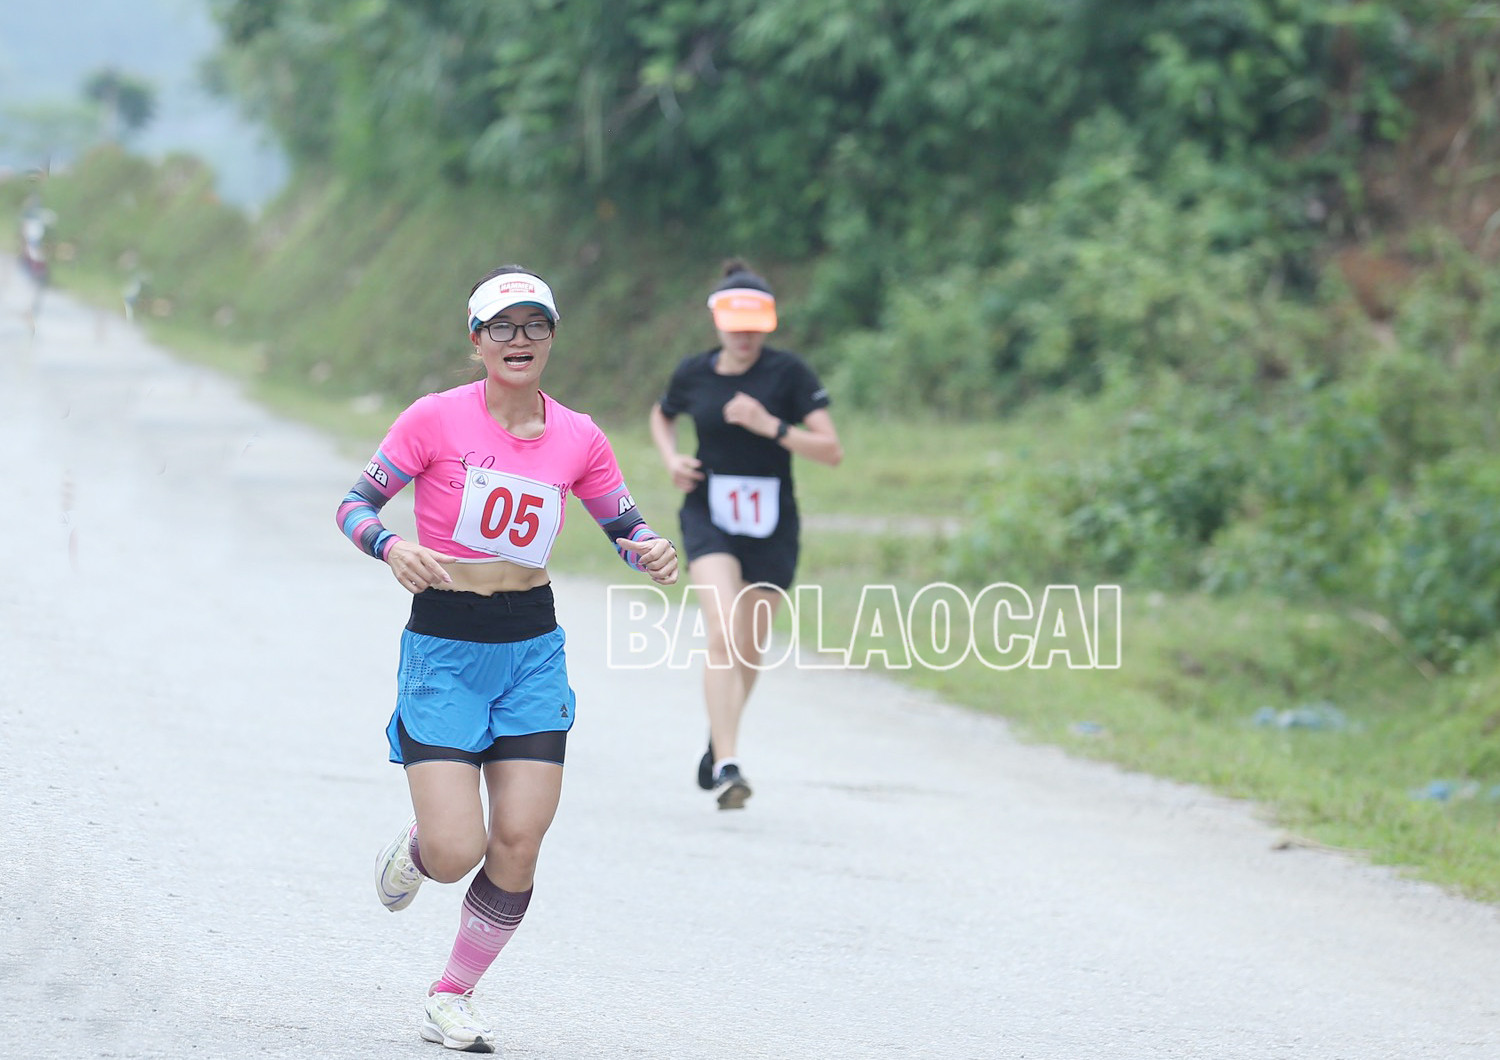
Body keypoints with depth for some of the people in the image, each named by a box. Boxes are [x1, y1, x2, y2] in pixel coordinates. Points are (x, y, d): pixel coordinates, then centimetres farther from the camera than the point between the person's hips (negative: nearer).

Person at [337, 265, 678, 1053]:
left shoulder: (577, 439, 1)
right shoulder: (437, 419, -9)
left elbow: (624, 526, 13)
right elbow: (354, 505, -4)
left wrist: (651, 554, -10)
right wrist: (392, 548, -25)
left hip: (532, 648, 3)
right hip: (443, 649, -3)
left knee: (518, 846, -5)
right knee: (456, 853, -12)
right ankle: (413, 847, 27)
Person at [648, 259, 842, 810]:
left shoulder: (789, 373, -8)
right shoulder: (693, 373, -1)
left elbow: (832, 451, -12)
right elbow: (661, 417, 22)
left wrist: (770, 427, -24)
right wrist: (671, 458, 2)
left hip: (771, 524, 0)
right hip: (709, 515, 0)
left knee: (749, 652, 12)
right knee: (723, 637, -20)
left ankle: (719, 737, 41)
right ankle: (727, 767, -26)